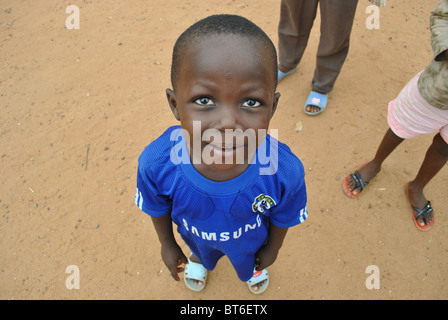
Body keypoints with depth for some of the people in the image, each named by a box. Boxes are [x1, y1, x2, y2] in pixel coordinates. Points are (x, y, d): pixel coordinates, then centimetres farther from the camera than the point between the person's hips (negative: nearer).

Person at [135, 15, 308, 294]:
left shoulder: (285, 171, -42)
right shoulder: (156, 164, -41)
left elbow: (282, 218, -17)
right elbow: (158, 209, -16)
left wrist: (272, 249, 2)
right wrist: (168, 245, 2)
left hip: (251, 238, 0)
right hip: (197, 235, 0)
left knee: (249, 257, 36)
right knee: (201, 249, 36)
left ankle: (253, 267, 74)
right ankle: (199, 259, 75)